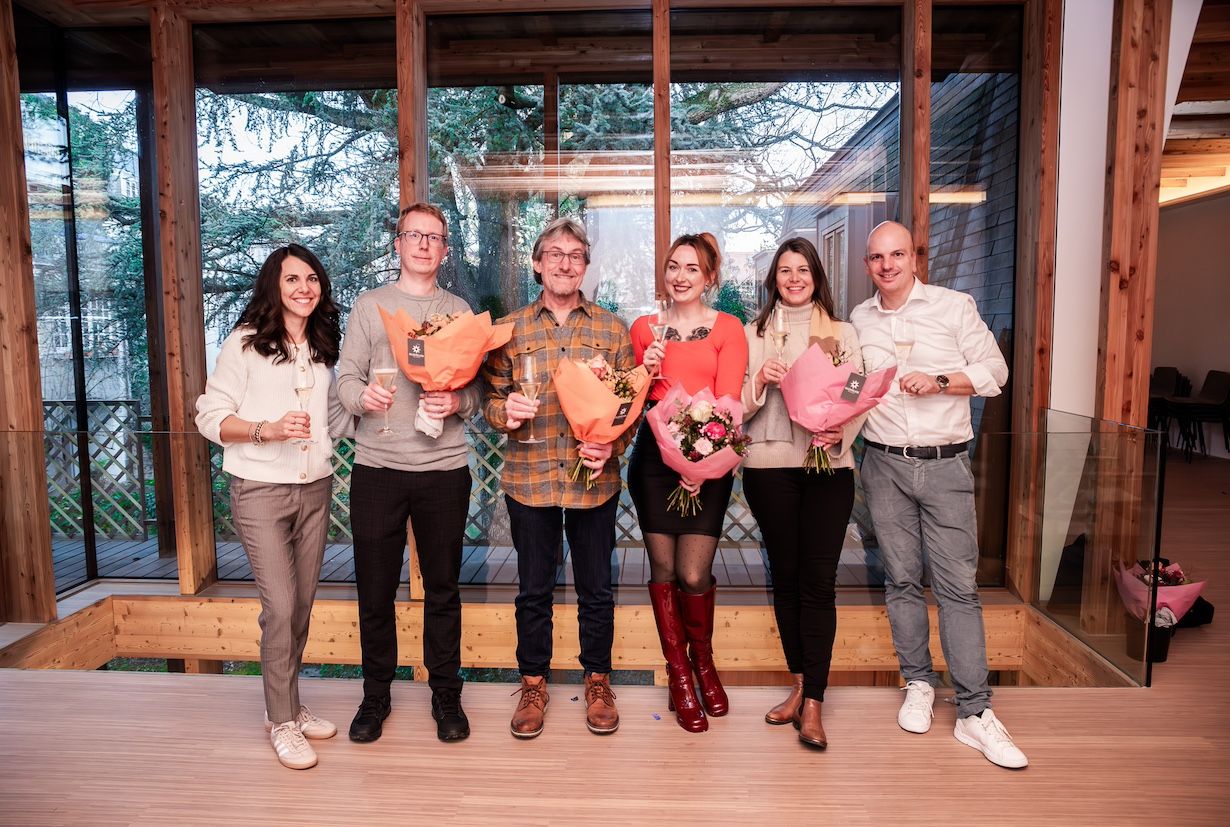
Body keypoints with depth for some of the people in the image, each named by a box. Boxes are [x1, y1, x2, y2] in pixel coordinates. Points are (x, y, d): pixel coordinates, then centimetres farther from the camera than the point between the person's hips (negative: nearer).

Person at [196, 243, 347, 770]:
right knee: (280, 606, -6)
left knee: (303, 604, 11)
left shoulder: (323, 348, 10)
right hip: (261, 490, -5)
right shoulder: (245, 343, -6)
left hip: (315, 488, 5)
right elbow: (209, 416, -7)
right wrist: (267, 430, -21)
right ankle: (282, 722, 11)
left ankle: (288, 704, 28)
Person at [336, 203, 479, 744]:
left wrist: (458, 403, -15)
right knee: (375, 587, 7)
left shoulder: (459, 311, 10)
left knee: (443, 586, 8)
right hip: (377, 466, 0)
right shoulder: (370, 305, 9)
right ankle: (376, 693, 26)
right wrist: (363, 396, -18)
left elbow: (477, 387, 7)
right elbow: (346, 375, 4)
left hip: (444, 467, 0)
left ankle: (446, 693, 24)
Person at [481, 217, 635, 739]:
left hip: (594, 480, 0)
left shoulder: (611, 328, 4)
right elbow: (491, 399, 7)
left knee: (596, 589, 11)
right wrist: (506, 410, -16)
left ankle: (598, 682, 31)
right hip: (529, 479, 0)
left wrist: (613, 445, -13)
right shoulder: (510, 328, 4)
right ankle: (533, 685, 30)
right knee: (533, 590, 12)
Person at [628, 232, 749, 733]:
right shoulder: (644, 329, 12)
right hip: (654, 457, 2)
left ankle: (703, 660, 25)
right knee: (663, 567, 3)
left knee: (694, 574, -5)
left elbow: (728, 400, -5)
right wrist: (646, 372, -8)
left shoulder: (728, 329, 4)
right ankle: (678, 676, 21)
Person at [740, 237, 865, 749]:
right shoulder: (753, 334, 11)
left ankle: (812, 703, 3)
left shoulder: (842, 334, 12)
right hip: (769, 467, 1)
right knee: (785, 576, 8)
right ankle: (801, 685, 23)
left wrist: (839, 434, -14)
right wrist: (760, 381, -13)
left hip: (829, 467, 0)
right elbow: (737, 407, 6)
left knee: (818, 581, -4)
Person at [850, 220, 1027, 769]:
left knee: (958, 585, -3)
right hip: (885, 465, 2)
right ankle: (918, 683, 23)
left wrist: (940, 381, -13)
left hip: (945, 464, -2)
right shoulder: (859, 321, 9)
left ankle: (975, 713, 4)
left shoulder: (954, 306, 1)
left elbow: (995, 370, 2)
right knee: (902, 579, 8)